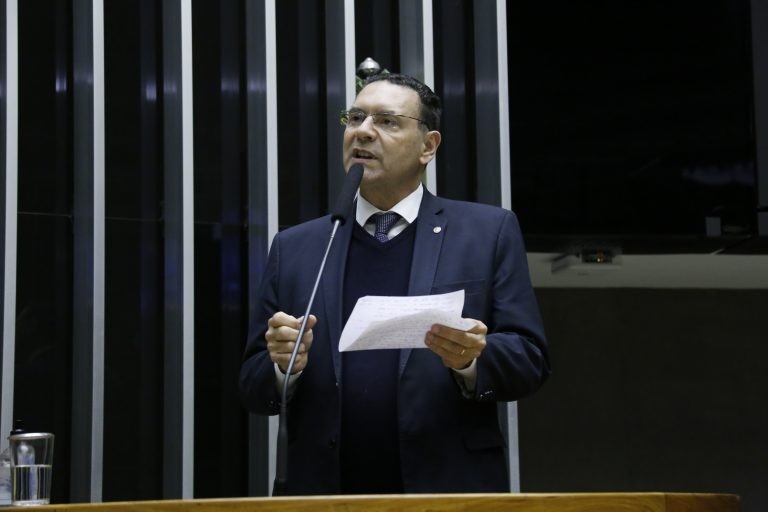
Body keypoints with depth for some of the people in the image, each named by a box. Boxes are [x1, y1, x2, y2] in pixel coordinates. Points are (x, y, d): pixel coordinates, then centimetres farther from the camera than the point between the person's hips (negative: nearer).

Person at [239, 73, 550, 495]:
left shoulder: (488, 233, 2)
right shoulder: (294, 248, 8)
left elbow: (530, 360, -2)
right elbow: (254, 390, 7)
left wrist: (472, 359, -20)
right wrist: (284, 365, -13)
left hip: (450, 489, -2)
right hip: (326, 491, 2)